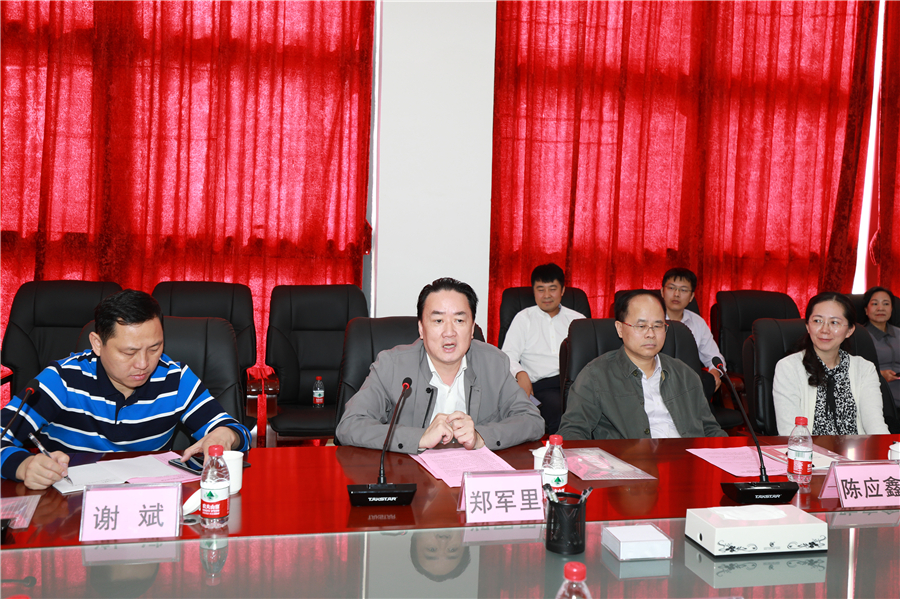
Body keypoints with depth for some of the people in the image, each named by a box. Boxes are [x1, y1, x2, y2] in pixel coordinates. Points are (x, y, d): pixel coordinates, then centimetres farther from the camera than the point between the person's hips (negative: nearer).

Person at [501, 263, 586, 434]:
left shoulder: (577, 319, 26)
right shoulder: (524, 318, 20)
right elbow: (508, 355, 10)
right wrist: (520, 374, -12)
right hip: (542, 384, -2)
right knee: (561, 416, -35)